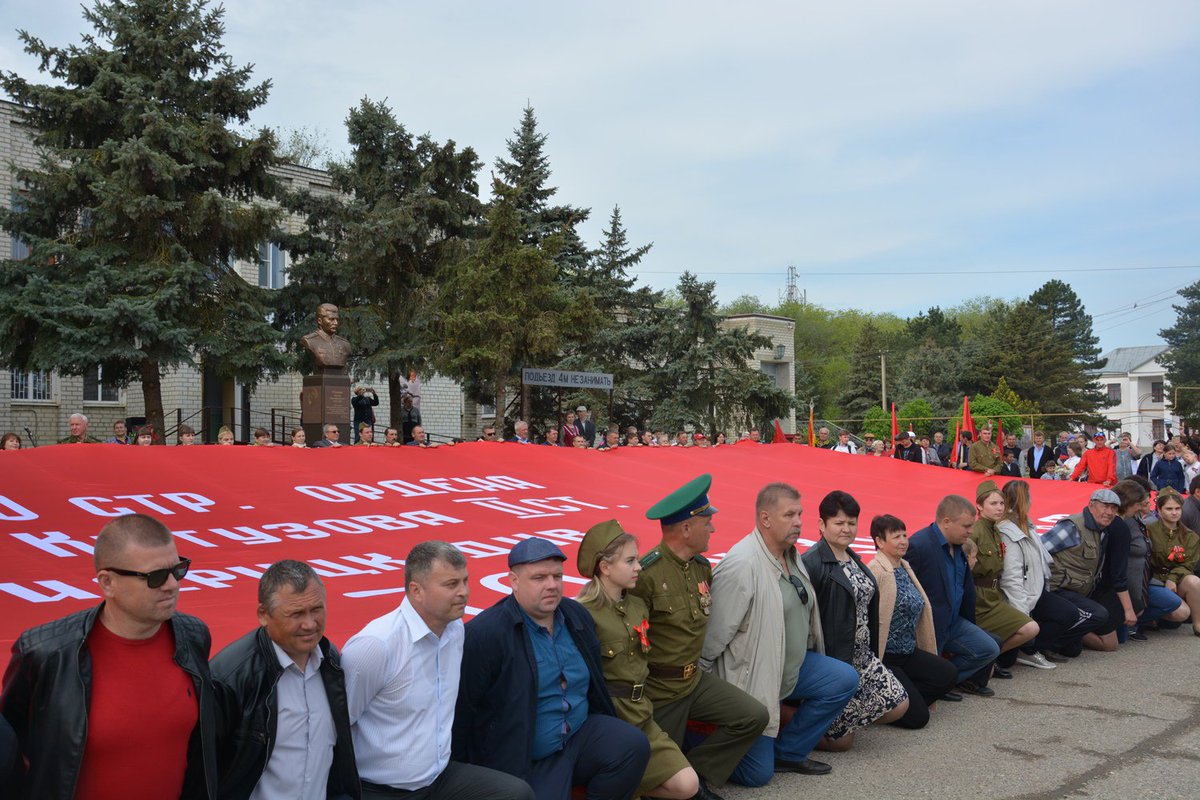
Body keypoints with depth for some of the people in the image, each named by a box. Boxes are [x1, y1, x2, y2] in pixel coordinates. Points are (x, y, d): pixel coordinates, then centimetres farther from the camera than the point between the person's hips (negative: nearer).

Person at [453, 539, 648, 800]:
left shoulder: (578, 615, 5)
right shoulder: (483, 634, -17)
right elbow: (462, 710, -13)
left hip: (581, 735, 6)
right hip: (526, 760, -6)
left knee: (635, 745, -16)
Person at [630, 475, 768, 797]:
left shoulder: (703, 567, 1)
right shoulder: (645, 574, -26)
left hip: (696, 679, 7)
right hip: (659, 690, -7)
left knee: (754, 717, -2)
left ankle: (697, 774, 6)